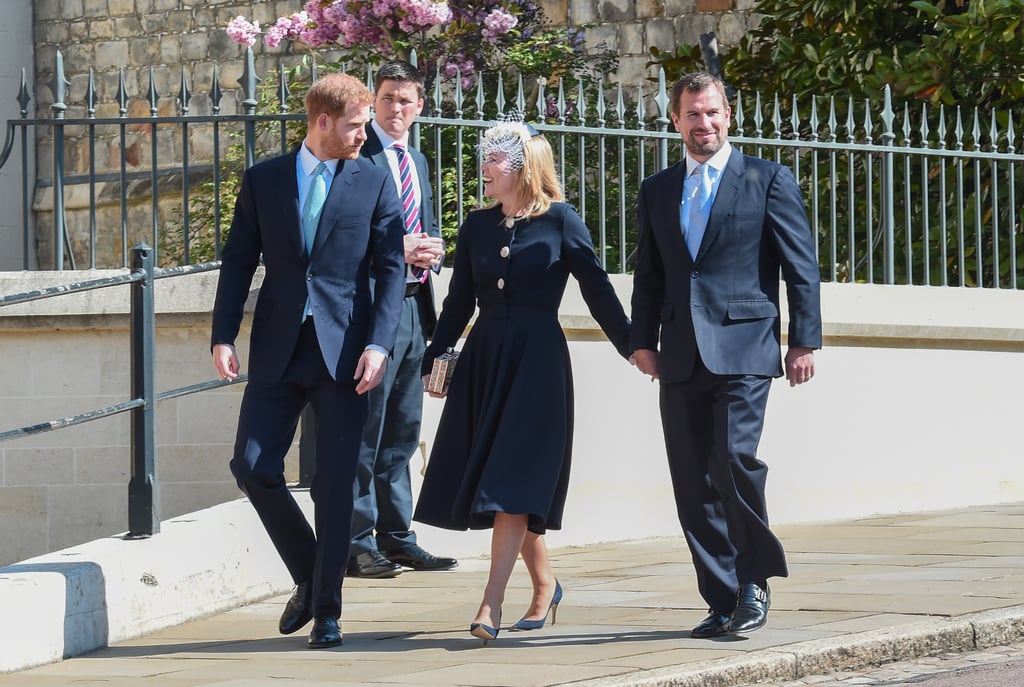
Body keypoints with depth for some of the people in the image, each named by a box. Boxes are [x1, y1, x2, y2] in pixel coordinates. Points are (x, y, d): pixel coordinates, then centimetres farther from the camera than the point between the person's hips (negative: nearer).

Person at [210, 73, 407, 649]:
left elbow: (392, 269, 1)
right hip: (278, 352, 2)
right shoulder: (263, 181, 8)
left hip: (343, 352, -2)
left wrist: (379, 345, -11)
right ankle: (309, 578, 16)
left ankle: (327, 611, 7)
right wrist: (224, 337, -4)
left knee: (336, 484, -2)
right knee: (254, 466, -5)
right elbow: (239, 261, 8)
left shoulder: (374, 181, 5)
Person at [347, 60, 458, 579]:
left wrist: (431, 249, 3)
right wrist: (397, 249, -20)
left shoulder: (418, 161, 18)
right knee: (365, 432, -6)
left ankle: (396, 537, 20)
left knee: (401, 432, 13)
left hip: (414, 305, 8)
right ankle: (358, 543, -2)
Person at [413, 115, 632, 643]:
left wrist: (634, 348, -4)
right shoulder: (477, 227, 9)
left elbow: (597, 291, -2)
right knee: (490, 483, 7)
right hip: (483, 358, 5)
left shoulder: (560, 222, -3)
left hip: (538, 360, -5)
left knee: (512, 482, -12)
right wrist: (432, 361, 7)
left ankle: (491, 604, -14)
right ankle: (544, 585, 25)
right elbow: (459, 302, 13)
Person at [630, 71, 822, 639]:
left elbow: (801, 266, 3)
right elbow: (648, 274, 18)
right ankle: (723, 601, 8)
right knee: (693, 484, 1)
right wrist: (643, 340, 5)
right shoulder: (657, 191, 17)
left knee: (734, 458, -20)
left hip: (743, 348, -4)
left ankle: (755, 581, -3)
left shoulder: (769, 181, 5)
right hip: (681, 358, 4)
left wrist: (804, 341, -4)